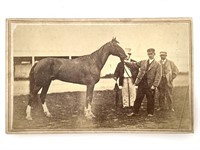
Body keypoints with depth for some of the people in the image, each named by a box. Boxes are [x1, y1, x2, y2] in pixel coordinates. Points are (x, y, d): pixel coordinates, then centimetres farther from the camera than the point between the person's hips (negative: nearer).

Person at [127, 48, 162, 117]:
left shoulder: (158, 65, 0)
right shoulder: (143, 62, 13)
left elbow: (158, 76, -6)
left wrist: (154, 85, -14)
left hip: (150, 85, -3)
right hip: (141, 83, 3)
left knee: (150, 99, 5)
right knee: (138, 98, 6)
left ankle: (150, 113, 19)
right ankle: (135, 112, 15)